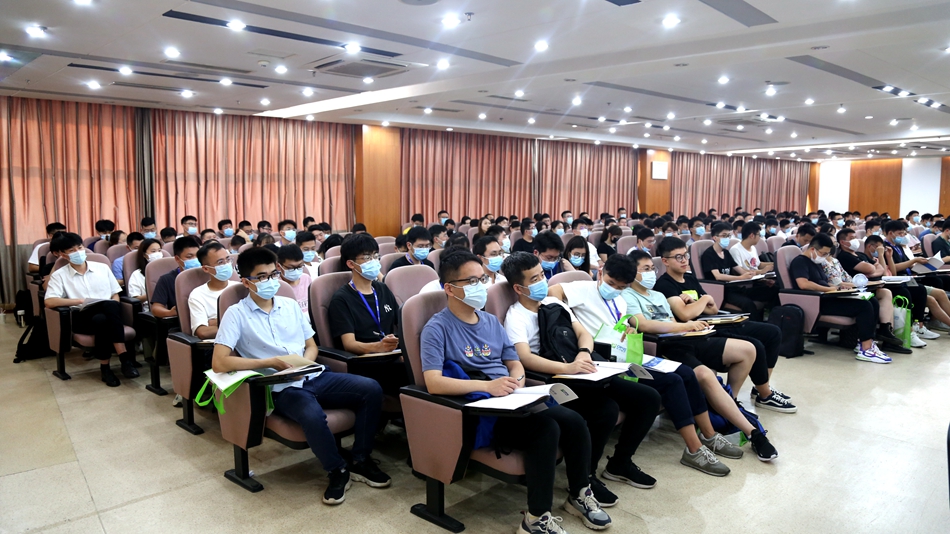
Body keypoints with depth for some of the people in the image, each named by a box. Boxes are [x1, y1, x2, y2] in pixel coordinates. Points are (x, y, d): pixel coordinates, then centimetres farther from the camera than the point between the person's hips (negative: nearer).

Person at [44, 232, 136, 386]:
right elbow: (49, 302, -5)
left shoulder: (102, 267, 18)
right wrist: (80, 301, -12)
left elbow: (115, 295, 18)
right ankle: (124, 357, -23)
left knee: (111, 305, -36)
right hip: (82, 317, -2)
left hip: (108, 315, 2)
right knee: (101, 319, -39)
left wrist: (112, 308, -4)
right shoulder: (59, 275, 10)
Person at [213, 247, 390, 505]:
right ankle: (337, 470, -8)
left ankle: (361, 461, 1)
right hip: (282, 389, -5)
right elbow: (219, 363, -12)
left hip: (314, 376, 5)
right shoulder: (236, 314, -1)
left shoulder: (290, 305, 15)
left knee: (371, 389, -16)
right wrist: (270, 362, -13)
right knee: (313, 414, -37)